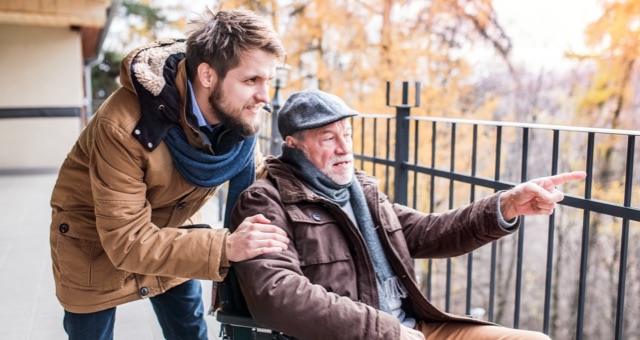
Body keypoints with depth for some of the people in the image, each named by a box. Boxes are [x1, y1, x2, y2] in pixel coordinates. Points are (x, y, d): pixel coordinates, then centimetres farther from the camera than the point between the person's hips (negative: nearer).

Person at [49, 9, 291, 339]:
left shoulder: (236, 113, -19)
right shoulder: (124, 126, -37)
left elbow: (254, 175, -2)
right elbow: (126, 240, -36)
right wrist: (224, 247, -44)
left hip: (170, 229, 5)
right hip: (97, 240, -4)